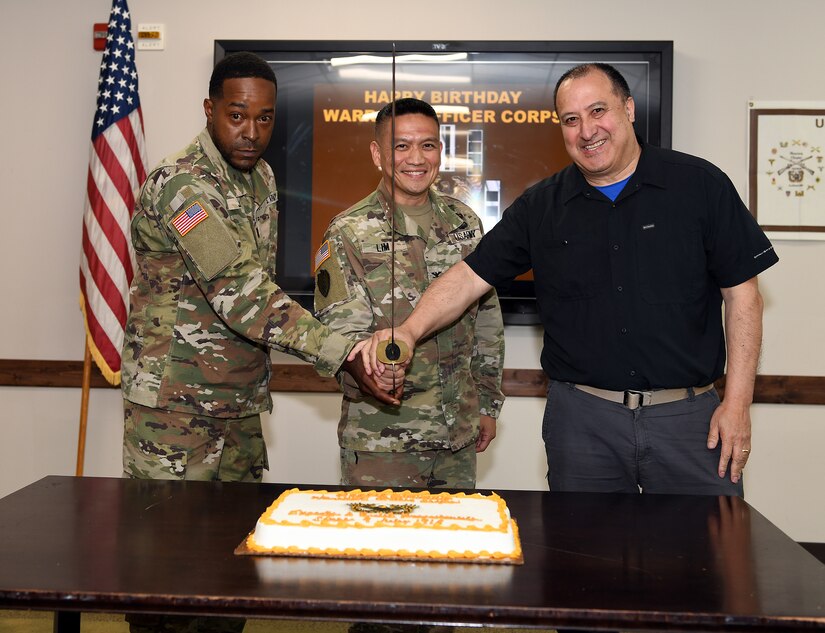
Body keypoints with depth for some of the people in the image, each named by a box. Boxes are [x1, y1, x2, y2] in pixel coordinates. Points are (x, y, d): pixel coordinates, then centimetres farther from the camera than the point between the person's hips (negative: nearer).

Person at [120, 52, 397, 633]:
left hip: (242, 407, 7)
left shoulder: (262, 177, 10)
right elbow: (238, 290, -29)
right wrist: (341, 353, -34)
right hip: (176, 408, -7)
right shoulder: (179, 184, -17)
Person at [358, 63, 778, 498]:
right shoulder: (541, 207, 6)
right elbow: (470, 275, 1)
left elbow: (741, 291, 0)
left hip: (689, 415, -1)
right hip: (582, 420, 1)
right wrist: (409, 331, -15)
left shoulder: (699, 185, 0)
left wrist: (737, 401, -5)